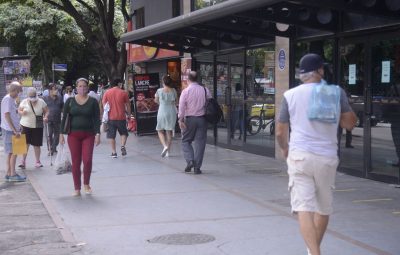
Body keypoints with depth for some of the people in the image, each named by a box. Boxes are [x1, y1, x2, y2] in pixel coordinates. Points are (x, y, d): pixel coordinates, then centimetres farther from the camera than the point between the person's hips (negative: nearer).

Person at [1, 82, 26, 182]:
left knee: (10, 152, 12)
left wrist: (17, 128, 19)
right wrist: (14, 130, -23)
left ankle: (9, 173, 18)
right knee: (13, 152, -6)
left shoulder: (12, 99, 14)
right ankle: (12, 174, -2)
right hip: (9, 130, -10)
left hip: (13, 129, 10)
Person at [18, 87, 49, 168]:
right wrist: (22, 112, -15)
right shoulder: (24, 102, 0)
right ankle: (23, 161, 4)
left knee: (37, 145, 5)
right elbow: (19, 110, 7)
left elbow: (46, 111, 5)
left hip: (37, 127, 0)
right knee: (26, 143, -3)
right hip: (26, 125, 0)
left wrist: (45, 117, -15)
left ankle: (38, 162, 17)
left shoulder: (41, 102, 0)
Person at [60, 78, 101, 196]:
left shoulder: (93, 102, 3)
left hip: (88, 135, -1)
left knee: (87, 160, -11)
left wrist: (97, 134, -8)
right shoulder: (70, 101, 5)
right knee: (75, 162, 2)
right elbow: (64, 118, 6)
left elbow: (97, 119, 1)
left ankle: (86, 184, 12)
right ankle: (77, 188, 11)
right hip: (73, 135, 1)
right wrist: (62, 133, 0)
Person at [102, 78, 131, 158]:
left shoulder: (107, 92, 2)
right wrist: (128, 113, 17)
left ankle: (113, 152, 7)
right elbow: (127, 105, 2)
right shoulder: (123, 93, -2)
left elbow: (104, 105, 5)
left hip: (111, 118, 1)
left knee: (111, 135, 8)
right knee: (123, 133, 15)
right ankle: (122, 146, -8)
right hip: (121, 117, -1)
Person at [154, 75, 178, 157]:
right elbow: (175, 101, 8)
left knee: (160, 131, 10)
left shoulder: (159, 91, -9)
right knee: (169, 132, 11)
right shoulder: (173, 91, -4)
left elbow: (156, 100, 8)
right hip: (172, 112, 3)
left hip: (162, 112, -3)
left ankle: (165, 146, -13)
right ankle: (168, 151, 13)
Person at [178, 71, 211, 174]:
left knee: (186, 141, 13)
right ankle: (197, 167, 6)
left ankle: (190, 160, -8)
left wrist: (181, 120, -6)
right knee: (200, 142, 6)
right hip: (202, 119, 2)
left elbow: (182, 107, -9)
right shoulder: (205, 90, 1)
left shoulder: (185, 91, -7)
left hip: (189, 119, -2)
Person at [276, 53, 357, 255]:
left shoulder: (290, 95, 2)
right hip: (327, 157, 2)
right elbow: (350, 123, 6)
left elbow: (280, 132, 7)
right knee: (324, 208, 19)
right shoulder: (336, 92, 1)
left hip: (300, 155, -1)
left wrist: (285, 149, 26)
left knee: (304, 207, -6)